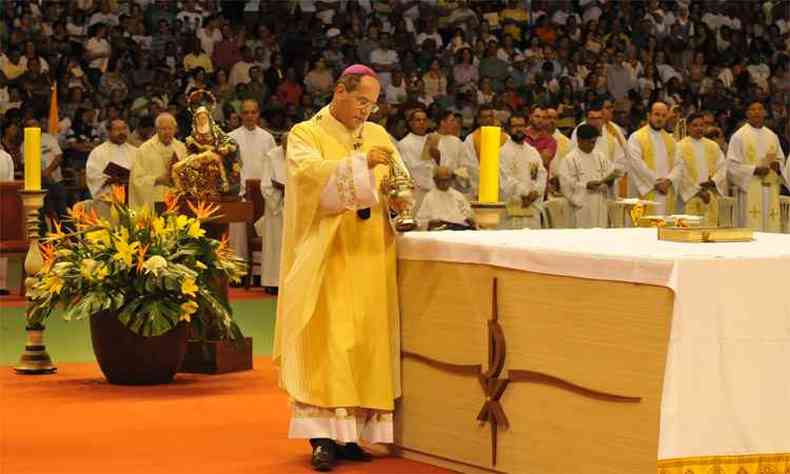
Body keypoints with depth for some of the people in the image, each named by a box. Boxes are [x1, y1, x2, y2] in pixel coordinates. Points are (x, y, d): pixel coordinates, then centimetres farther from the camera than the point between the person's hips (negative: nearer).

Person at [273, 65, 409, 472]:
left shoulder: (378, 135, 15)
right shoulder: (306, 134, 0)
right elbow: (309, 173, -18)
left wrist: (400, 198, -12)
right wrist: (360, 163, -27)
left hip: (370, 257, 5)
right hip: (326, 257, -5)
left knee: (366, 342, 3)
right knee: (327, 343, -9)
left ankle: (351, 431, 8)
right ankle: (324, 435, -10)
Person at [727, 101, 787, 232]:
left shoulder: (772, 136, 14)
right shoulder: (738, 136, -2)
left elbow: (781, 159, 18)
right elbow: (732, 165, -7)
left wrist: (777, 166, -6)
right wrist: (755, 170, -18)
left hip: (771, 192, 5)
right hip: (749, 191, -5)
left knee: (772, 230, 3)